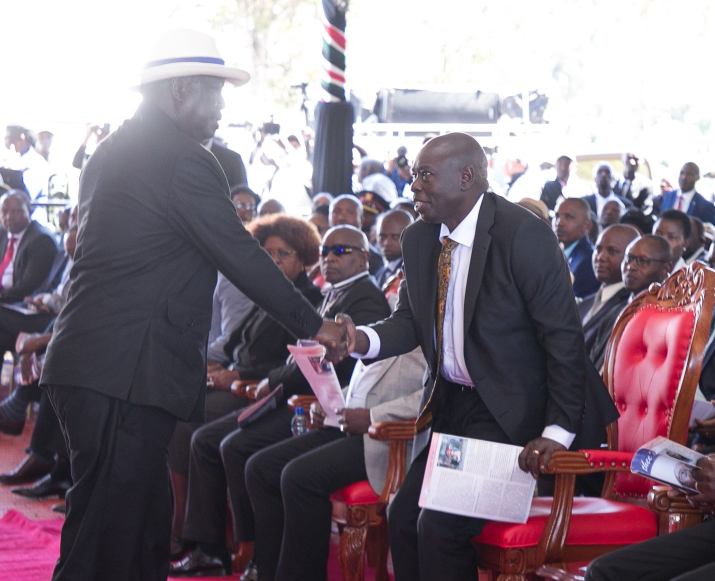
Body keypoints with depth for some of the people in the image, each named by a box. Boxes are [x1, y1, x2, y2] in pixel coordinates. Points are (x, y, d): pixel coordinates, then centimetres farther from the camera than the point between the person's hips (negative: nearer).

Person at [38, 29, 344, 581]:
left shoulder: (112, 151, 18)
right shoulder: (183, 159, -12)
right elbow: (243, 257, -11)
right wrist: (313, 324, 0)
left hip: (86, 365, 10)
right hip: (126, 375, -10)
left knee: (147, 531, 16)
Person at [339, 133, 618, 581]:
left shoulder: (523, 233, -19)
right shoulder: (418, 239, 4)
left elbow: (563, 335, -18)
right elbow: (411, 321, 12)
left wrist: (558, 431, -23)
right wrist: (364, 339, -12)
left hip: (508, 410, -8)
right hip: (448, 404, 8)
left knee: (440, 525, -18)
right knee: (403, 518, 5)